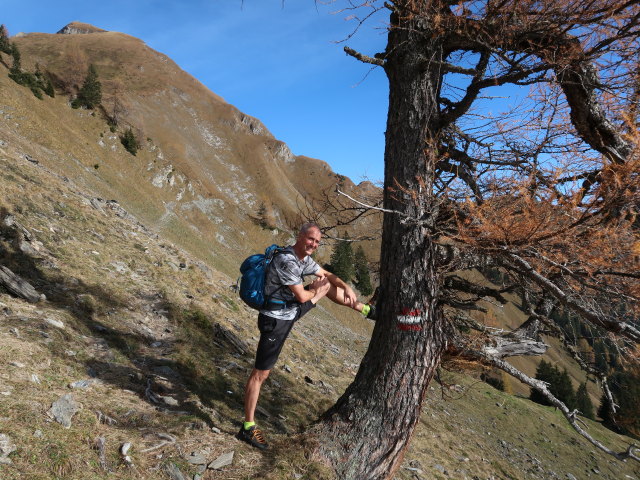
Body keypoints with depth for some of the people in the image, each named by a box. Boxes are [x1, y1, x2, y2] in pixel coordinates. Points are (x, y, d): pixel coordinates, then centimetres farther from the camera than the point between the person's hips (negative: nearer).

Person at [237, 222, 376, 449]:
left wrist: (347, 288, 1)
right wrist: (315, 289, -1)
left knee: (329, 285, 17)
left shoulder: (305, 259, 3)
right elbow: (302, 296, -23)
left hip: (292, 310, 9)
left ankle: (366, 310, 33)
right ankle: (248, 427, 9)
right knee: (261, 373, -2)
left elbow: (326, 274, 17)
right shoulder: (287, 261, -26)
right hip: (275, 319, -9)